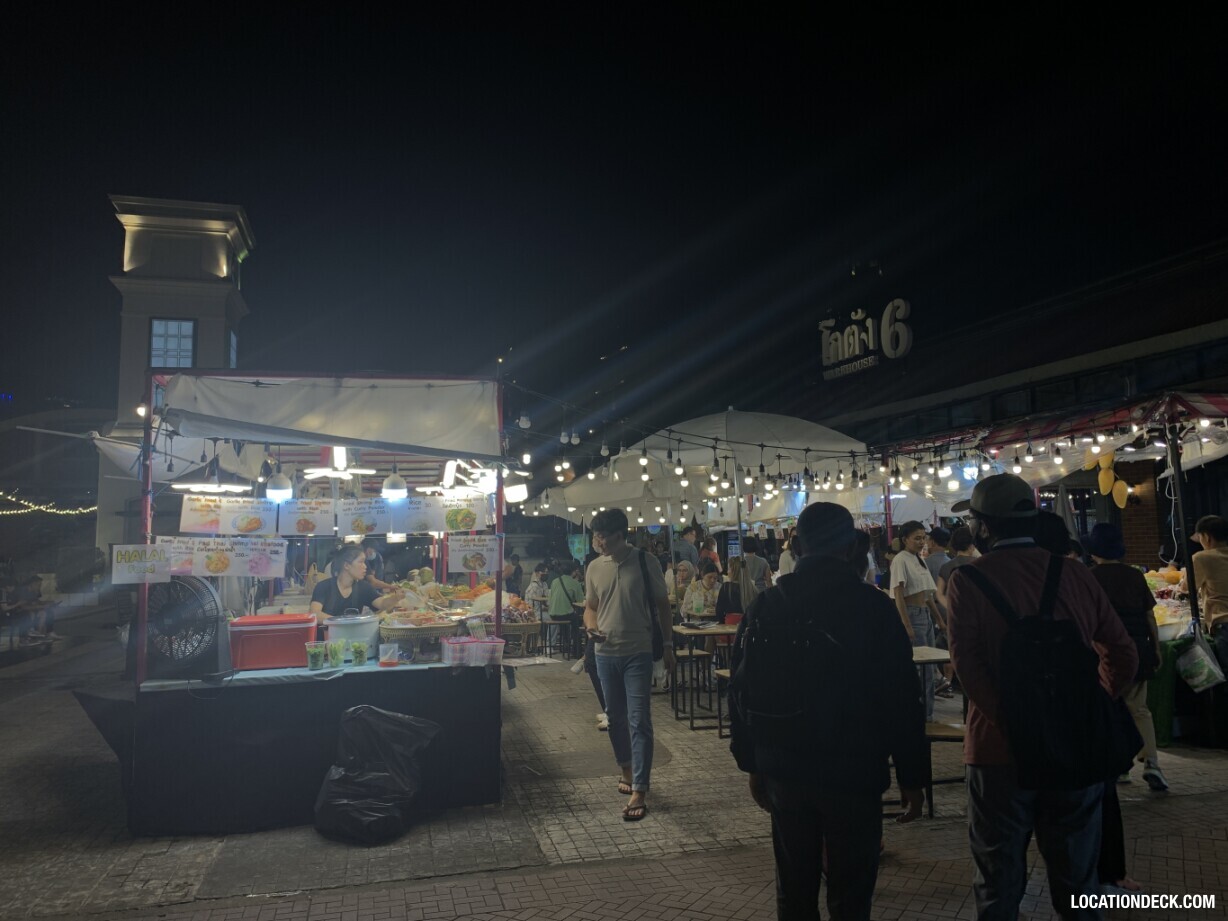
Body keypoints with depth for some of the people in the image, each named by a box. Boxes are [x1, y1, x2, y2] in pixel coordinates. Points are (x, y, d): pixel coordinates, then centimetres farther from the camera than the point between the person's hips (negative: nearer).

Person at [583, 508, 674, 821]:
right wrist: (591, 626, -9)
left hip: (638, 653, -4)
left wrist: (667, 645, -1)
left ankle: (639, 792, -2)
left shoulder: (644, 562, -7)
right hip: (606, 653, 5)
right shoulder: (595, 567, 3)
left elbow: (662, 604, 0)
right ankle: (627, 771, 35)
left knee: (639, 721, -5)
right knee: (615, 718, 16)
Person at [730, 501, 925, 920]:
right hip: (854, 771, -3)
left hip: (784, 770, 4)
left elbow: (743, 691, 4)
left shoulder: (765, 606, 0)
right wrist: (911, 776, -1)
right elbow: (901, 698, -9)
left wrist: (752, 763, 13)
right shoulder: (872, 605, -9)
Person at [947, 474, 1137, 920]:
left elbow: (969, 664, -22)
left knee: (999, 883, 12)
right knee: (1077, 879, 20)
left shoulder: (968, 580, -11)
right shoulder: (1075, 573, 1)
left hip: (1002, 751, -4)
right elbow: (1123, 657, 5)